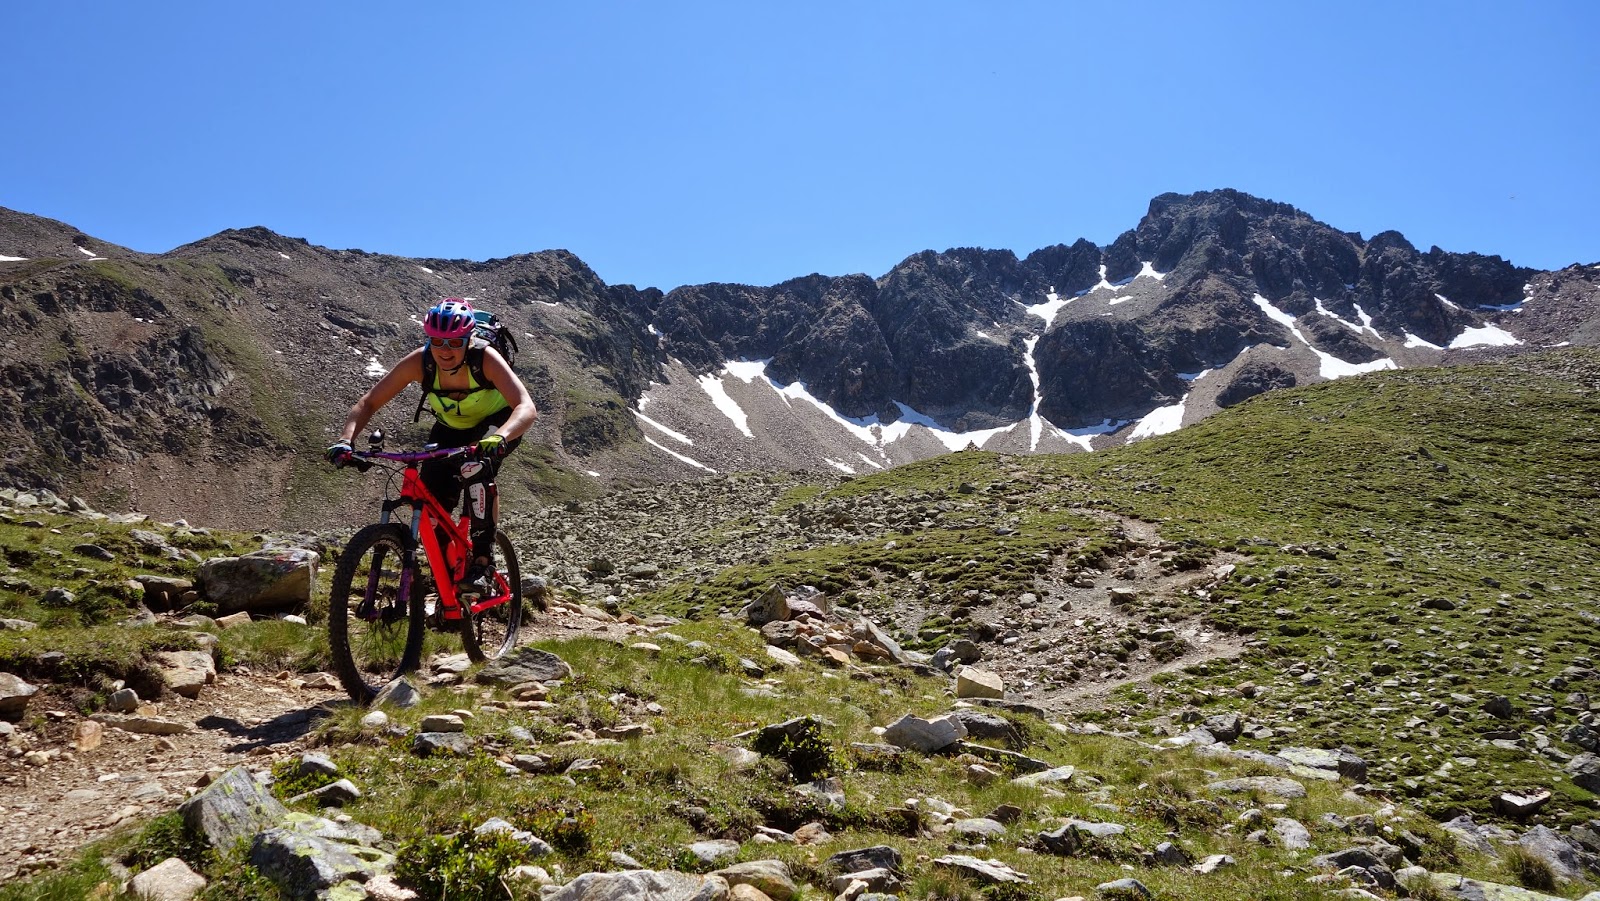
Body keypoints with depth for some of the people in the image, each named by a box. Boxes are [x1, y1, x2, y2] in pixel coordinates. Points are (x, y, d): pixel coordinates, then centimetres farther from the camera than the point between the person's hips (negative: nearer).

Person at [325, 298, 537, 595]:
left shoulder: (485, 358, -34)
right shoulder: (420, 361, -26)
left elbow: (526, 406, -47)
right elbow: (368, 403, -21)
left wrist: (498, 438, -67)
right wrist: (345, 440, -39)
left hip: (499, 424, -3)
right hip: (451, 428, 4)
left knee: (476, 466, -35)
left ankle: (484, 563, -25)